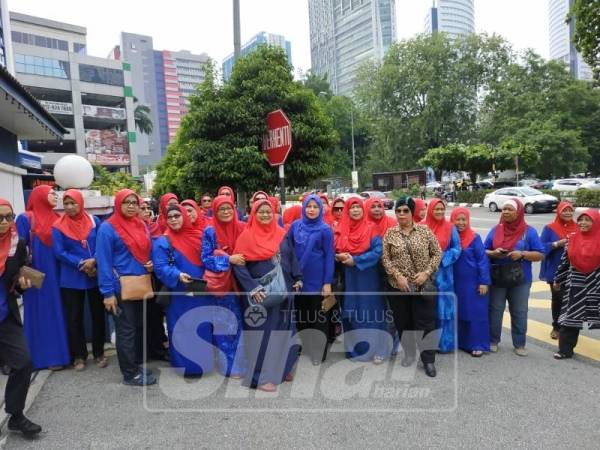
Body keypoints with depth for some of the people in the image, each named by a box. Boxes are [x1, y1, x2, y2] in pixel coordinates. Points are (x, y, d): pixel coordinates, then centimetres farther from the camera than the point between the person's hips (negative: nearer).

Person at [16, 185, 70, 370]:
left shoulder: (57, 219, 10)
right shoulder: (25, 219, -3)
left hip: (55, 274, 5)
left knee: (57, 313, 7)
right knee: (39, 315, 1)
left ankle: (57, 353, 14)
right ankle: (42, 356, 9)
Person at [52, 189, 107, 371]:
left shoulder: (94, 221, 2)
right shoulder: (58, 226, -1)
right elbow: (59, 252, -8)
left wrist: (94, 261, -19)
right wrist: (81, 264, -17)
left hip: (96, 276, 1)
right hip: (71, 279, 0)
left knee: (98, 315, 8)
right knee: (74, 318, 7)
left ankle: (99, 353, 22)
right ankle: (79, 355, 21)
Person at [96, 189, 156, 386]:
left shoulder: (142, 226, 9)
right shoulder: (108, 228, -10)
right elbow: (103, 262, -14)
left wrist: (150, 264, -1)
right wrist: (107, 292, -18)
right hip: (121, 287, -7)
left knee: (139, 327, 15)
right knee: (126, 330, 2)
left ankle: (136, 364, 30)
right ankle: (130, 374, 13)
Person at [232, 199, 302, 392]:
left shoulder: (281, 234, 7)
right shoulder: (247, 236, -7)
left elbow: (291, 257, 14)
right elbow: (238, 265, -11)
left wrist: (297, 278, 4)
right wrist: (252, 288, -19)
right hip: (260, 292, -5)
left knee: (282, 329, 13)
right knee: (263, 332, 0)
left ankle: (282, 368, 30)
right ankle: (262, 376, 12)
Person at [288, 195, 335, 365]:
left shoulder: (325, 229, -8)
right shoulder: (295, 225, 2)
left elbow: (329, 256, -8)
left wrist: (328, 282, -12)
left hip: (318, 279, -4)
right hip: (298, 278, 4)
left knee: (319, 316, 5)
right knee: (301, 313, 16)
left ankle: (318, 352, 18)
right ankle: (302, 346, 34)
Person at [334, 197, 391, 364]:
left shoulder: (371, 229, -3)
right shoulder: (341, 230, 5)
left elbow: (377, 251, -11)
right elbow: (336, 251, 8)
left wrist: (355, 260, -15)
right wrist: (341, 257, -14)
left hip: (368, 277, -3)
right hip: (348, 277, 3)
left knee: (370, 312, -1)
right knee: (351, 312, 7)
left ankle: (377, 349, 9)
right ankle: (354, 348, 20)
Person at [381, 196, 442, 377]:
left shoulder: (425, 231, -1)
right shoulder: (390, 233, 1)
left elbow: (437, 254, 0)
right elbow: (385, 258, -1)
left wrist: (426, 273, -12)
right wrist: (398, 276, -13)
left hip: (423, 285, -1)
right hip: (398, 286, 1)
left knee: (426, 322, 2)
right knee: (403, 322, 12)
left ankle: (428, 360, 15)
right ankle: (409, 353, 31)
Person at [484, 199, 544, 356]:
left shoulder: (529, 231, -2)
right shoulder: (495, 230, 4)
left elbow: (540, 255, -3)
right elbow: (484, 251, 8)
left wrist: (522, 254, -19)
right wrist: (493, 253, -14)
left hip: (520, 280, -1)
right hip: (497, 278, 2)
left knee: (519, 312, 6)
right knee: (495, 310, 8)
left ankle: (519, 344, 20)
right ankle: (493, 341, 21)